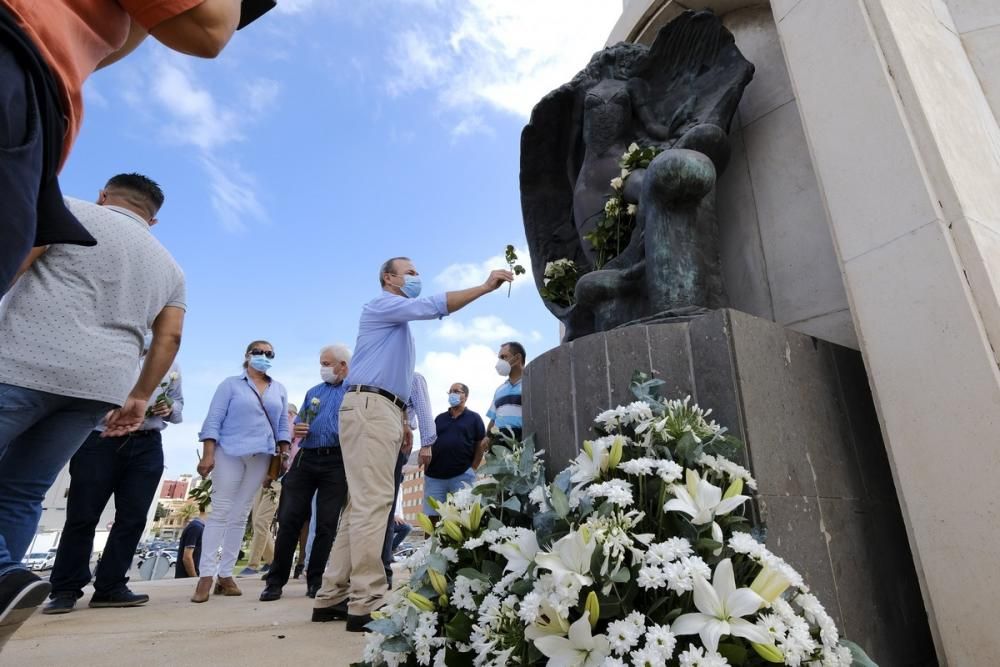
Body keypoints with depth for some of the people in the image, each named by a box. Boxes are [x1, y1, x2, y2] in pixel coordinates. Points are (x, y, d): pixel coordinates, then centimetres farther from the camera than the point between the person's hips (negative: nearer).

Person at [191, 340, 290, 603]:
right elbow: (213, 420, -3)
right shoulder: (231, 384, 4)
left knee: (240, 516, 6)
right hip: (229, 453, -3)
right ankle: (206, 575, 0)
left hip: (261, 457, 3)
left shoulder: (279, 389, 14)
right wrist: (207, 454, -12)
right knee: (220, 512, -4)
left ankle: (225, 574, 11)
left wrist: (284, 455, 3)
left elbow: (283, 425, 12)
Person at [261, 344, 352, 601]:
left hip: (337, 462, -4)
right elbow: (298, 423, 22)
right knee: (289, 518, 1)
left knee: (327, 524, 1)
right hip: (306, 458, 4)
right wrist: (296, 429, 0)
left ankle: (315, 580, 15)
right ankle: (276, 580, 12)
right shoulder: (313, 392, 21)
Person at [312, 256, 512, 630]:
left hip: (383, 411, 10)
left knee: (362, 504, 6)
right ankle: (367, 602, -15)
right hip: (369, 407, -10)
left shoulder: (402, 325, 30)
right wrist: (485, 287, -14)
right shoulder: (381, 306, 2)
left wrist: (401, 421, 21)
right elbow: (433, 306, -14)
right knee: (373, 501, -15)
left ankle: (333, 597, 11)